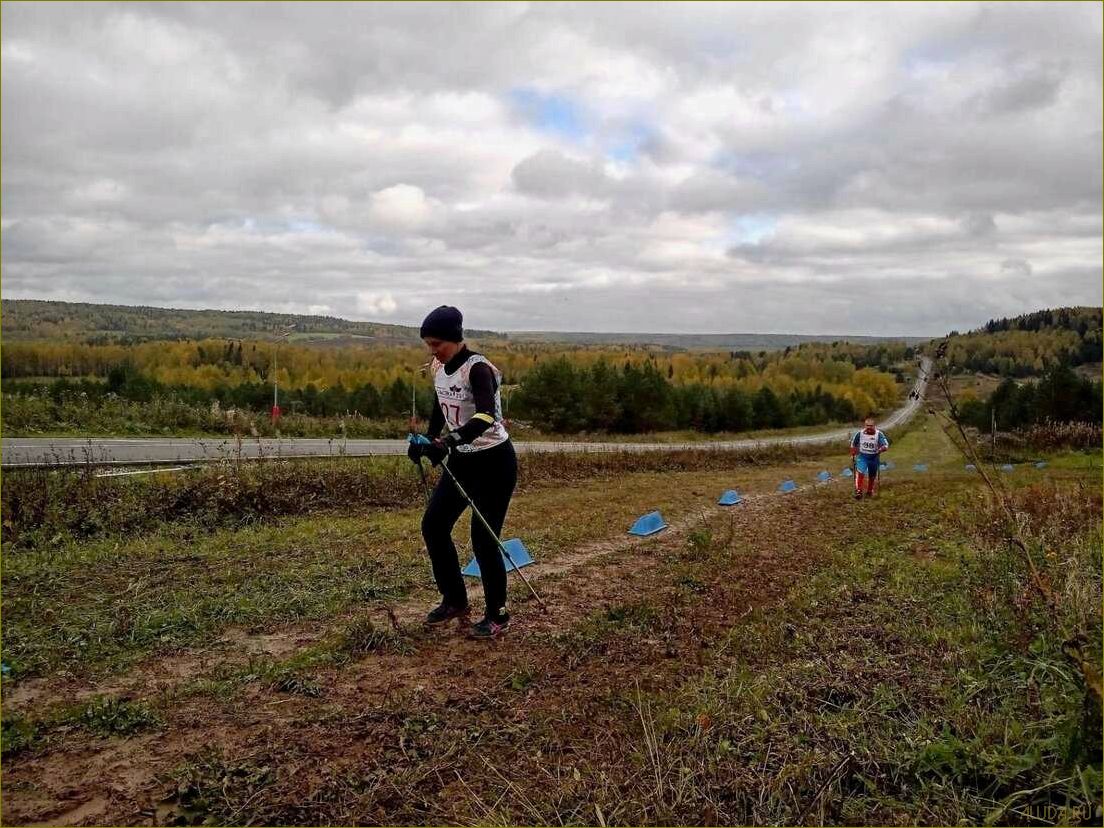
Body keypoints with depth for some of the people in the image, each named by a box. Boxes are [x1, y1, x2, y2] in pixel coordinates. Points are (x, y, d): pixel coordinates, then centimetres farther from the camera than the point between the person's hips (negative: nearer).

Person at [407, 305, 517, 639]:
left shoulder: (477, 368, -22)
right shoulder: (438, 368, 2)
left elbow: (486, 416, -39)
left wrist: (449, 441, -51)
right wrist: (427, 441, 5)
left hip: (493, 462, -8)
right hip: (462, 460, 8)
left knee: (483, 539, -5)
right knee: (433, 526, 7)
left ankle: (498, 616, 14)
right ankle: (455, 601, 25)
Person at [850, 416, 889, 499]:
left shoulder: (878, 434, -14)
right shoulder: (860, 433, -8)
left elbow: (886, 445, -18)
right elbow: (853, 443, 9)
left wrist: (880, 450, -36)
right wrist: (853, 453, 13)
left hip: (874, 457, 0)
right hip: (862, 456, 0)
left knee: (872, 476, 14)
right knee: (860, 473, -20)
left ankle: (870, 491, 36)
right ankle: (858, 491, -14)